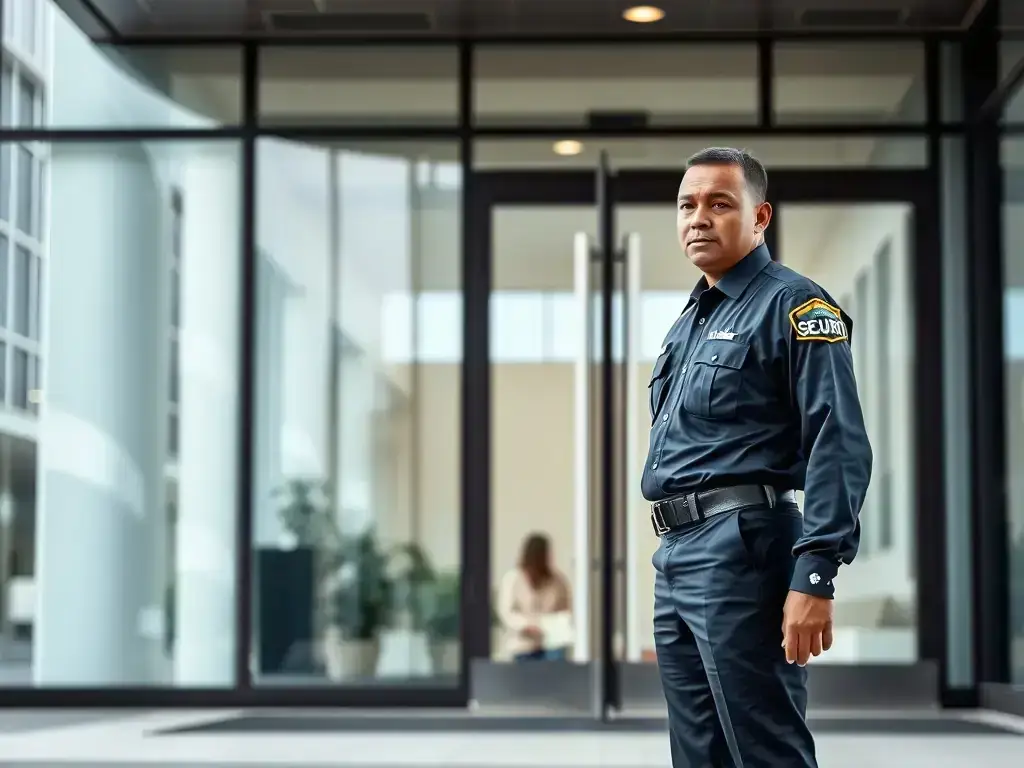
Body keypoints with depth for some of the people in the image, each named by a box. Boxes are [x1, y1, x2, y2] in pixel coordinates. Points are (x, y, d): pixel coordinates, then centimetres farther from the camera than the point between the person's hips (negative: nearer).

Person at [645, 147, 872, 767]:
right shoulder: (688, 321, 21)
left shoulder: (793, 304, -6)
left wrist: (815, 576, -24)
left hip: (741, 552, -9)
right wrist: (671, 559, 20)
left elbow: (839, 445, -16)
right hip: (674, 555, 9)